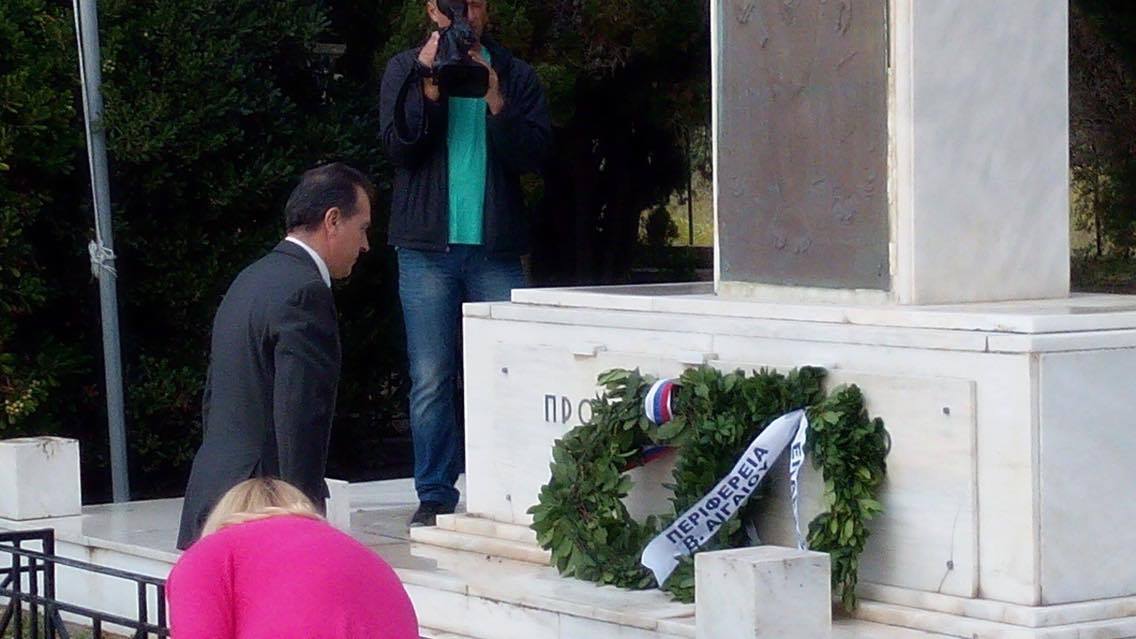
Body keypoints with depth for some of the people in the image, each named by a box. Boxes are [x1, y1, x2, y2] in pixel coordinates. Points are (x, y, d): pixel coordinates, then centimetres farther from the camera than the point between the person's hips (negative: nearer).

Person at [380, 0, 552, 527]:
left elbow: (534, 153, 0)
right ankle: (435, 496, 4)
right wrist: (430, 83, -12)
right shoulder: (406, 71, 10)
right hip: (428, 249, -1)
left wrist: (495, 100, -12)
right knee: (431, 380, -2)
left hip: (497, 250, 1)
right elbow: (398, 146, -3)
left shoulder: (515, 76, 11)